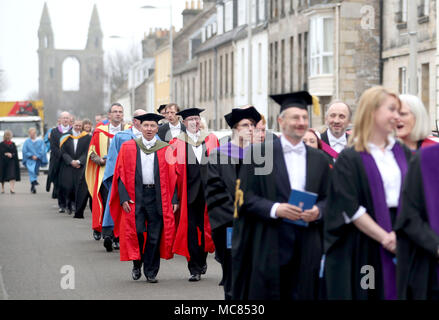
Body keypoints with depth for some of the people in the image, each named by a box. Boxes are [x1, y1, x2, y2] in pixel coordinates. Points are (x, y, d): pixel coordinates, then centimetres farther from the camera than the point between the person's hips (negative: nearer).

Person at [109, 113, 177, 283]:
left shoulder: (165, 149, 6)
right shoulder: (128, 147, 6)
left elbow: (172, 176, 6)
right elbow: (121, 174, 4)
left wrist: (175, 200, -4)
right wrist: (124, 198, -7)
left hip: (157, 196, 1)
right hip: (135, 195, 0)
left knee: (155, 235, 1)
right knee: (136, 232, -8)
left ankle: (151, 272, 12)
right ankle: (136, 265, 17)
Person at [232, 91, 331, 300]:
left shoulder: (319, 159, 13)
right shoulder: (259, 153, 2)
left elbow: (327, 198, 14)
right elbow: (245, 197, -3)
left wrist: (318, 211, -8)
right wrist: (275, 209, -17)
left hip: (307, 246, 3)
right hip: (268, 243, -3)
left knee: (302, 295, 2)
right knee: (266, 294, -3)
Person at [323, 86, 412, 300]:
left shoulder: (403, 153, 10)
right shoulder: (349, 159, -5)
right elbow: (350, 208, -11)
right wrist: (384, 237, -16)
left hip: (400, 240, 4)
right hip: (364, 248, -4)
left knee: (394, 291, 4)